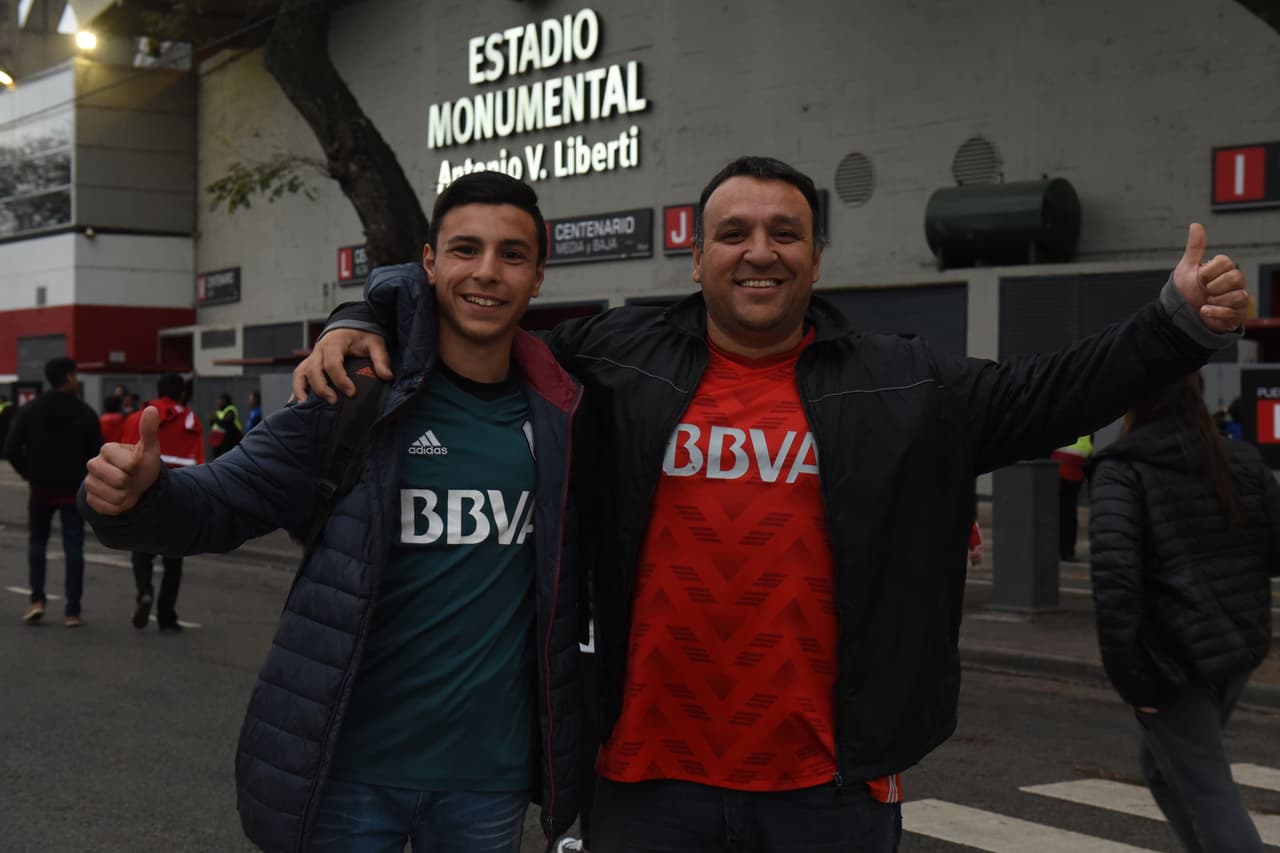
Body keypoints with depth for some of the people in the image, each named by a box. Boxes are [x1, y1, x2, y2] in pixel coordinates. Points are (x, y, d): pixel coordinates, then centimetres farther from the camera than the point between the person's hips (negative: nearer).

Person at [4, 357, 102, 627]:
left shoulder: (30, 410, -2)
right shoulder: (85, 413, -6)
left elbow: (11, 449, -9)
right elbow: (98, 453, -7)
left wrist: (28, 472, 5)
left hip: (41, 488, 1)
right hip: (74, 490, -1)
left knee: (37, 542, 18)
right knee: (73, 548, 2)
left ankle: (37, 599, 5)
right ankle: (72, 611, 0)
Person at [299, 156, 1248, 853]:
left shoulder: (904, 385, 4)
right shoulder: (616, 359, 2)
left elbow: (1047, 395, 2)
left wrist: (1181, 324, -9)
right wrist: (364, 327, -4)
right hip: (651, 776, 0)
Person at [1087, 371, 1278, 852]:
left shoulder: (1122, 471, -10)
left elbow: (1114, 574, -21)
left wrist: (1127, 672, -18)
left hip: (1175, 655, -7)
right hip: (1239, 648, 7)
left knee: (1208, 794, 0)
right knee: (1161, 764, 25)